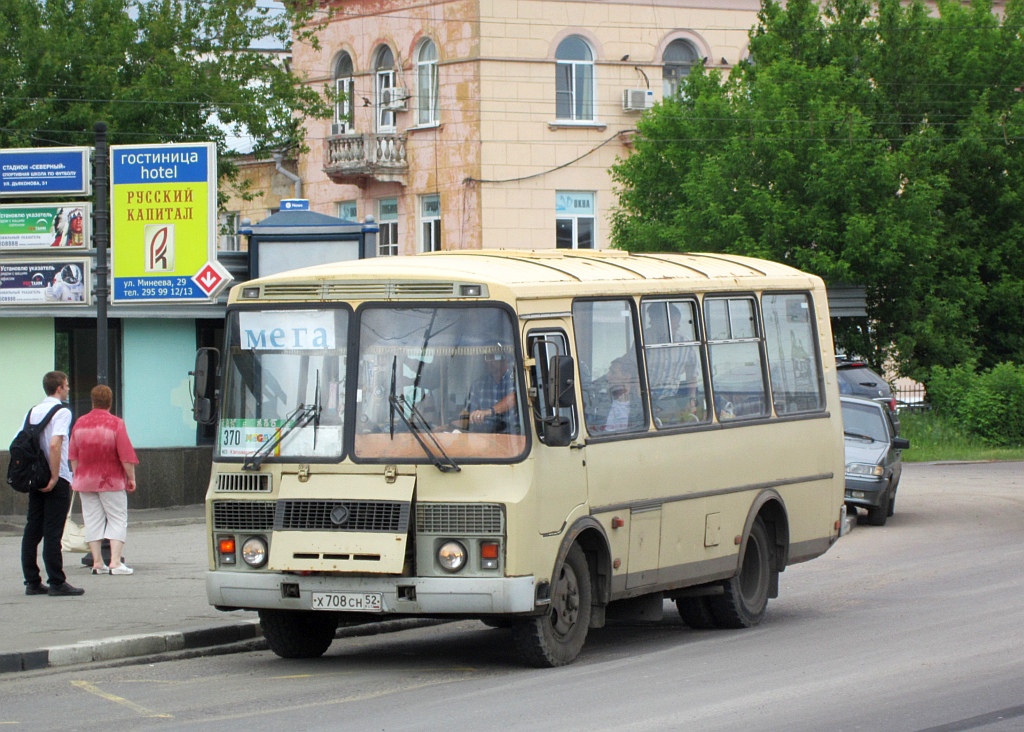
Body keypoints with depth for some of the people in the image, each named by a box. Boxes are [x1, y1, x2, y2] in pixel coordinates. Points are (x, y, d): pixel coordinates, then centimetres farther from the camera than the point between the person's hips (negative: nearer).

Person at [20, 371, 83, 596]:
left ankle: (32, 582, 10)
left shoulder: (34, 411, 11)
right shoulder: (62, 411, -11)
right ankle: (57, 583, -5)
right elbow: (55, 445, -23)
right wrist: (55, 477, -19)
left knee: (32, 530, 8)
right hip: (56, 480, -7)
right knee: (52, 533, -6)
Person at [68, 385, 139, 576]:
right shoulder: (115, 423, -11)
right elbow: (126, 456, -13)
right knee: (117, 519, 2)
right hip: (111, 480, -4)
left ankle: (97, 563, 7)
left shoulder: (80, 424, 2)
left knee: (93, 521, 9)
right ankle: (115, 562, -8)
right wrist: (131, 478, -3)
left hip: (85, 480, 4)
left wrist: (78, 476, 18)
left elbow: (73, 456, 8)